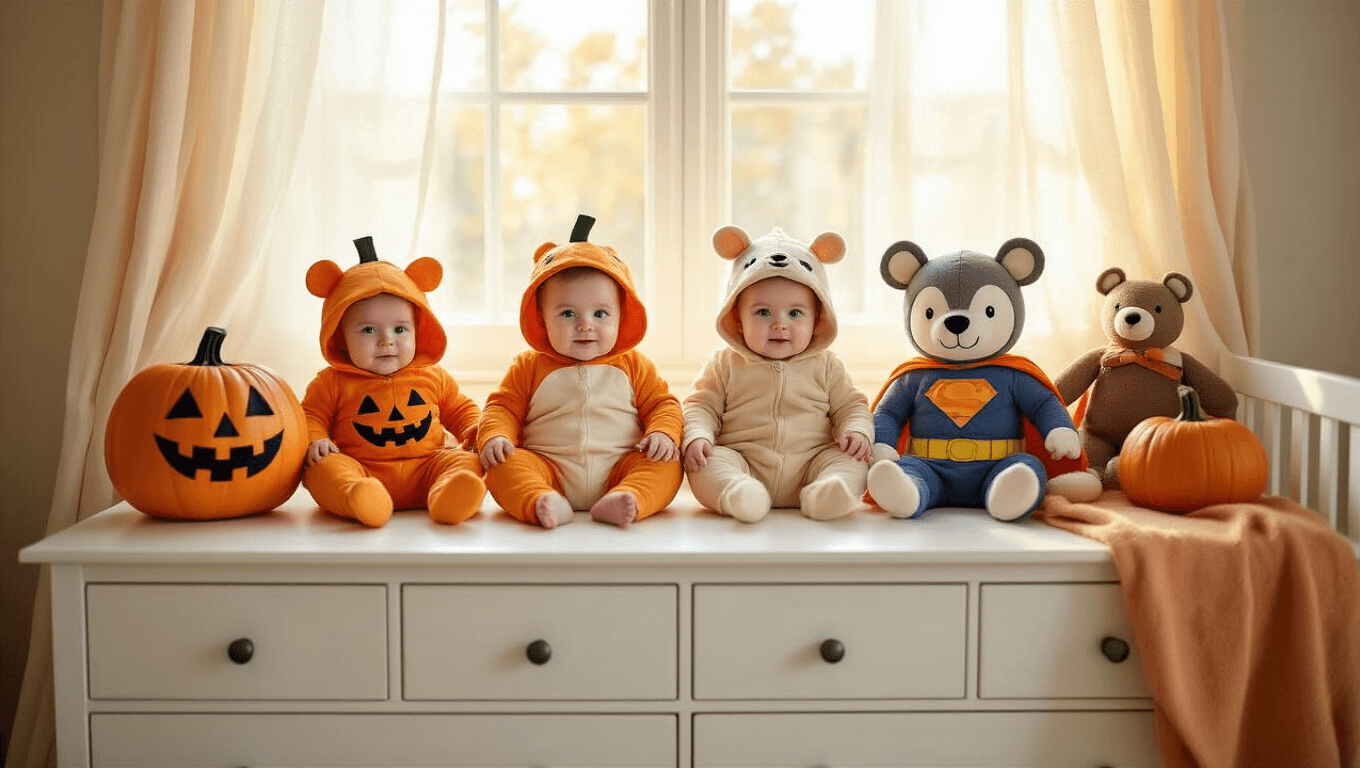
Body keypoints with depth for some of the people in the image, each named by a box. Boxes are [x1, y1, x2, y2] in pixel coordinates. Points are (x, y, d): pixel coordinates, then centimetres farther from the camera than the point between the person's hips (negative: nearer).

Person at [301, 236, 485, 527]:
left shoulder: (433, 378, 17)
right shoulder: (332, 383, 10)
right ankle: (357, 498, -63)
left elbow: (460, 410, 27)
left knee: (467, 461, -24)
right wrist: (314, 440, -9)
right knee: (323, 469, -31)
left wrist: (478, 434, 7)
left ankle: (448, 495, -58)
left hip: (425, 470, 2)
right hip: (360, 470, -2)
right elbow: (310, 416, 13)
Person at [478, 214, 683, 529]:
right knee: (503, 466, -27)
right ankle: (543, 503, -51)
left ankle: (626, 500, -49)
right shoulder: (529, 367, 13)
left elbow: (661, 404, 14)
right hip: (546, 471, 0)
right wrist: (495, 435, -11)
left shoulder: (634, 365, 14)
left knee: (667, 464, -25)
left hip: (619, 469, 1)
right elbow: (503, 407, 11)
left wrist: (663, 433, -9)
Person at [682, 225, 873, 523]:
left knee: (852, 461, -24)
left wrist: (858, 431, -7)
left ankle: (827, 493, -51)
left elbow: (850, 406, 16)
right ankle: (736, 493, -55)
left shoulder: (825, 366, 13)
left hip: (811, 462, 1)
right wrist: (697, 437, -13)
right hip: (742, 460, -1)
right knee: (705, 463, -28)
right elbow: (702, 406, 9)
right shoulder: (725, 365, 11)